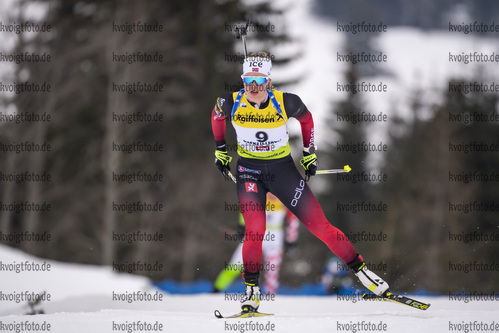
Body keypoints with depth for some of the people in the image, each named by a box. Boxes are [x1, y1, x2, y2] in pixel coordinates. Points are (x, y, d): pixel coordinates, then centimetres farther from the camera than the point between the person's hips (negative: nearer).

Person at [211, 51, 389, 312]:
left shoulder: (286, 103, -18)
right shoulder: (231, 103, -16)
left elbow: (306, 119, 4)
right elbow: (217, 116, 9)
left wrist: (310, 152, 9)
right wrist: (220, 149, 17)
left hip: (282, 168, 0)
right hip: (249, 170, 0)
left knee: (319, 225, -1)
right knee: (255, 230, -20)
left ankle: (360, 270, 10)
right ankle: (251, 290, -6)